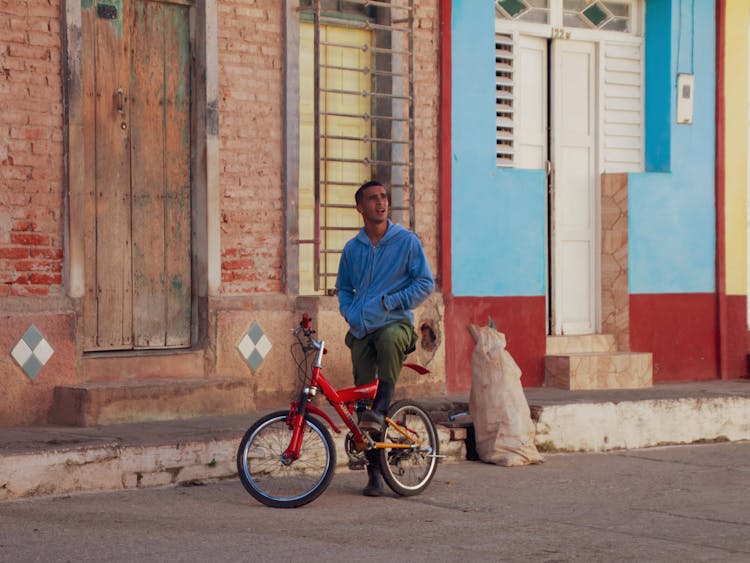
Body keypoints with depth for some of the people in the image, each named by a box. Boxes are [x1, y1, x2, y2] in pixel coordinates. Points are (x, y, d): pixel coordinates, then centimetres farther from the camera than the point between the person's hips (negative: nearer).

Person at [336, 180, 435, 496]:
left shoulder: (407, 241, 0)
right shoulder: (352, 248, 10)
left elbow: (425, 283, -2)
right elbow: (343, 288, 23)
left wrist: (389, 302, -12)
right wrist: (350, 313, 2)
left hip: (396, 322, -4)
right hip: (361, 330, 4)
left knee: (389, 339, -42)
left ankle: (381, 409, -31)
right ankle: (374, 473, 10)